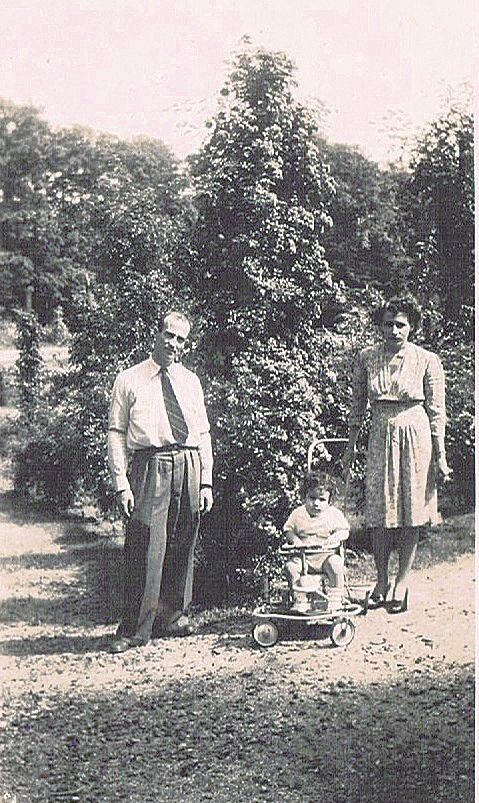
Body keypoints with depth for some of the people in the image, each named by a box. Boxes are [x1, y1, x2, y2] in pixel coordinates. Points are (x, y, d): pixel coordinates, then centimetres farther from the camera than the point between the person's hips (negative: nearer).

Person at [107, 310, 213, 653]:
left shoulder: (191, 381, 16)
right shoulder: (129, 380, 4)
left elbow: (204, 434, 16)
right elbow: (117, 433, 0)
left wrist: (206, 481, 8)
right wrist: (122, 483, -9)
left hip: (189, 466, 4)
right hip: (150, 465, -4)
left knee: (182, 549, 10)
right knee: (146, 550, -9)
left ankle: (174, 616, 25)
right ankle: (136, 628, -1)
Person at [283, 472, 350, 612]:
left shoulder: (334, 514, 3)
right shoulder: (298, 514, 6)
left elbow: (344, 531, 3)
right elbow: (288, 529, 11)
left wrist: (336, 537, -18)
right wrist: (294, 539, -10)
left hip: (326, 555, -1)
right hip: (303, 556, 2)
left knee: (336, 564, -31)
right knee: (291, 566, -25)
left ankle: (335, 600, -18)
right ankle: (298, 600, -11)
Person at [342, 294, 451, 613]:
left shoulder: (427, 361, -4)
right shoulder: (367, 358, 2)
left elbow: (437, 411, -1)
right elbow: (358, 404, 10)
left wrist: (440, 455, -3)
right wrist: (350, 446, 10)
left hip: (416, 437, -2)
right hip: (381, 437, 2)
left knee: (411, 511, 3)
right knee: (380, 512, 3)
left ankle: (402, 582, 14)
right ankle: (381, 581, 17)